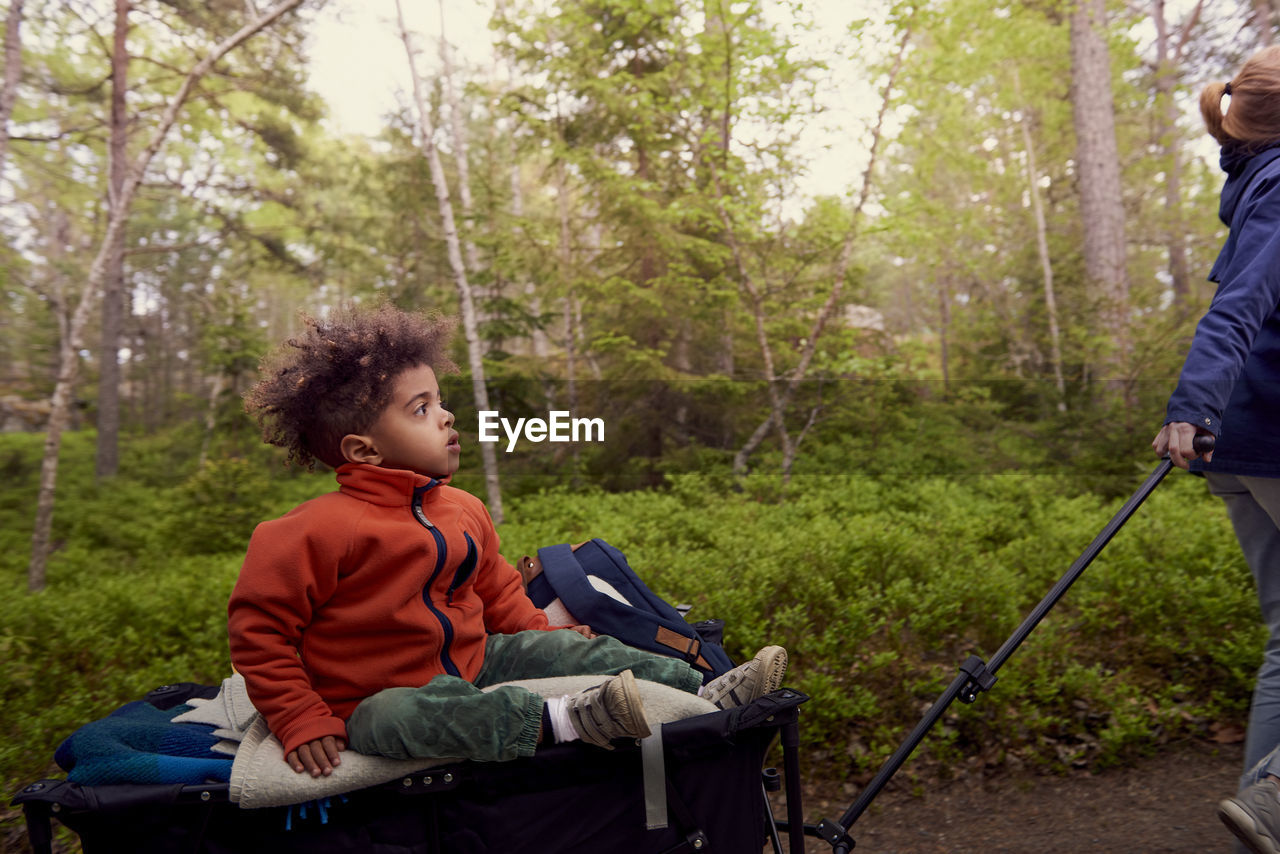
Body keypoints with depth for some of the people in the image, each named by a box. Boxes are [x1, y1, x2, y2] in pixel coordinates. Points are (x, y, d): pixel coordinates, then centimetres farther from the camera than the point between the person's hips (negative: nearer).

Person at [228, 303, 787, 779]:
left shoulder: (464, 512, 4)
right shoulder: (322, 528, -20)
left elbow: (498, 594, 19)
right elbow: (258, 630, -14)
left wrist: (543, 633, 7)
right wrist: (303, 723, -16)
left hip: (472, 662, 7)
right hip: (379, 695, -6)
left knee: (563, 649, -9)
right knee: (400, 716, -40)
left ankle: (703, 693, -13)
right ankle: (563, 720, -53)